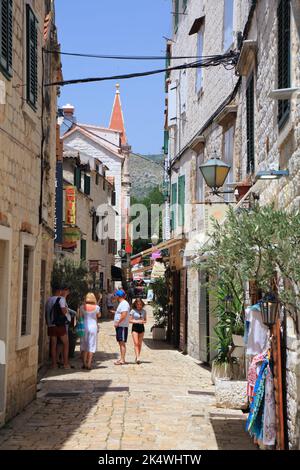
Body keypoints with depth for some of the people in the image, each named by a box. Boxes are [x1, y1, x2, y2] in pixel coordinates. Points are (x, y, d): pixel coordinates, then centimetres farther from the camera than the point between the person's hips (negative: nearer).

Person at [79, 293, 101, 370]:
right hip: (93, 327, -1)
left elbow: (80, 317, 2)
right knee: (91, 345, 4)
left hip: (84, 326, 1)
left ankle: (84, 363, 8)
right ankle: (89, 364, 0)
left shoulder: (82, 307, -2)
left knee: (84, 345, 11)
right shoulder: (96, 307, -3)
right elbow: (99, 315, 13)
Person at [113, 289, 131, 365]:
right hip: (119, 326, 10)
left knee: (122, 343, -9)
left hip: (122, 326, -10)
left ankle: (122, 360, -8)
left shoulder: (124, 303, -16)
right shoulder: (121, 303, 17)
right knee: (120, 343, 12)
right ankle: (121, 358, 17)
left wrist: (117, 323, -19)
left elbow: (124, 315, -25)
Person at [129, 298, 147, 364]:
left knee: (140, 344, 5)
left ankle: (137, 357, 15)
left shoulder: (144, 311, 6)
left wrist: (143, 321, -10)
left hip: (141, 327, 3)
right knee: (136, 343, -12)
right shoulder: (133, 311, -3)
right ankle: (138, 357, -18)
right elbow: (130, 320, -3)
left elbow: (145, 320, 12)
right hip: (135, 327, -3)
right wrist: (137, 321, -16)